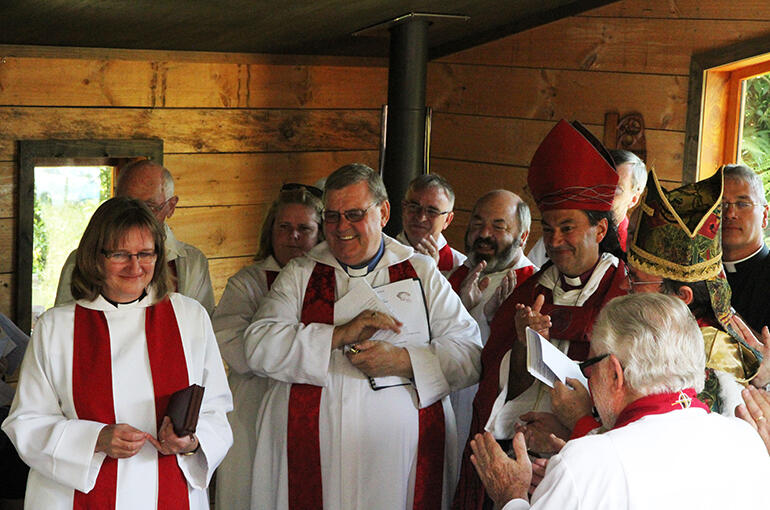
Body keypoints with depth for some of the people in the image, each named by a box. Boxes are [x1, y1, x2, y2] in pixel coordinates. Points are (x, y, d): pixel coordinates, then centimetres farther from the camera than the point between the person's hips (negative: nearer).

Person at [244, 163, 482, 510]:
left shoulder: (421, 273, 9)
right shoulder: (300, 275, 9)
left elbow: (470, 353, 0)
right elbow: (260, 347, -5)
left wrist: (403, 362, -16)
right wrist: (340, 334, -15)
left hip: (398, 457, 0)